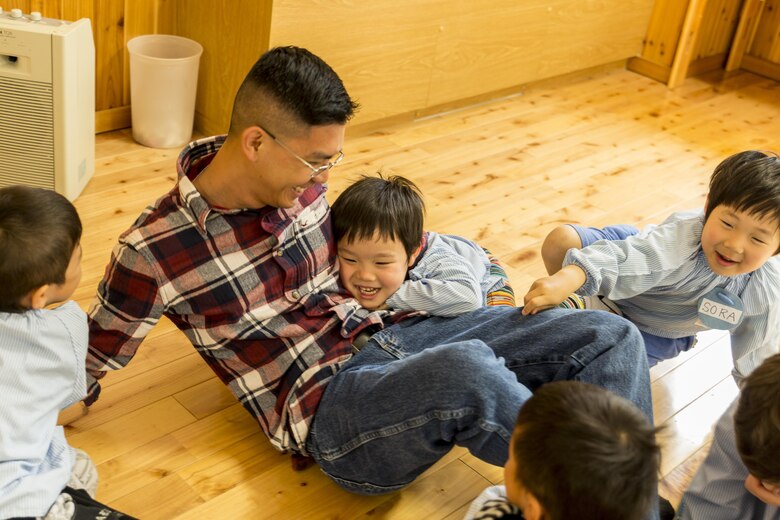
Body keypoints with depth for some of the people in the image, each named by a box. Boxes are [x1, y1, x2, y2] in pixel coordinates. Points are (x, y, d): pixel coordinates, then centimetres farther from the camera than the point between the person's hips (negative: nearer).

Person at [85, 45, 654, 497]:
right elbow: (87, 366, 5)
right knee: (466, 370, -40)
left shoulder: (300, 183, 4)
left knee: (609, 335, -7)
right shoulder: (155, 250, -11)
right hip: (329, 402, -6)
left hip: (394, 330, 7)